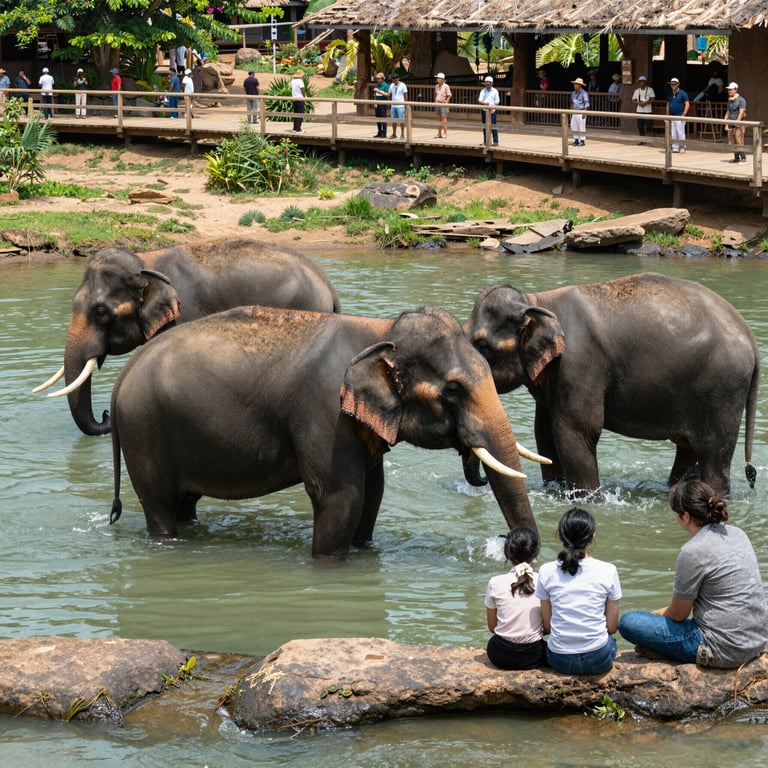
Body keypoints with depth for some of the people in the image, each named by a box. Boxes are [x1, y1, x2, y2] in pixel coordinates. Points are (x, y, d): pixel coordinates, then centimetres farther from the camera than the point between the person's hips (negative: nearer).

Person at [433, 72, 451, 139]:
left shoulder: (446, 86, -10)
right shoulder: (436, 86, 10)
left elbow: (449, 95, -9)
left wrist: (446, 102, -13)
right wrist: (435, 101, 12)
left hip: (443, 104, -7)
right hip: (437, 104, 7)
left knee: (444, 118, -9)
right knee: (439, 119, 9)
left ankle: (445, 133, -8)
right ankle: (439, 134, 13)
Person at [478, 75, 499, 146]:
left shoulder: (495, 91, 1)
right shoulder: (483, 91, 7)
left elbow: (496, 103, 0)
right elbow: (479, 101, -2)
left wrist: (492, 109, -15)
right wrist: (484, 103, -23)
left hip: (492, 111, -3)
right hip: (484, 111, 3)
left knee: (493, 126, -6)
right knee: (485, 126, 8)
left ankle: (495, 142, -4)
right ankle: (485, 141, 16)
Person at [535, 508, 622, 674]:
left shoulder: (547, 571, -6)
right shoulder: (608, 571, -9)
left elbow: (547, 626, 1)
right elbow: (612, 627, -1)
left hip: (559, 660, 1)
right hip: (598, 660, -1)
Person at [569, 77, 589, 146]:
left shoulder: (584, 93, -9)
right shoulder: (573, 93, 13)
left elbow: (587, 104, -10)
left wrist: (584, 112, -16)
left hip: (581, 112, -7)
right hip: (574, 113, 7)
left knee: (582, 127, -5)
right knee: (573, 127, 6)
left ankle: (582, 141, 1)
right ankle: (576, 140, 15)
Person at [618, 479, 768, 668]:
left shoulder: (693, 552, -18)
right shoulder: (737, 533, 6)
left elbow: (678, 615, -5)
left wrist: (657, 615, 15)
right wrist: (664, 611, 21)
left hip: (724, 650, -9)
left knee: (628, 622, -6)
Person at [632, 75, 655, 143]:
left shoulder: (650, 89, 1)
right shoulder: (637, 91, 11)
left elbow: (653, 99, -4)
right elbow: (633, 100, 10)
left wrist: (645, 103, -17)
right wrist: (638, 103, -11)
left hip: (648, 111, -3)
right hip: (639, 111, 3)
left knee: (648, 126, -8)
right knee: (640, 126, 3)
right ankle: (642, 139, 10)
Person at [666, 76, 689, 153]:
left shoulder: (682, 93, -4)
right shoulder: (669, 94, 13)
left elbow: (687, 104, -6)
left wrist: (684, 114, -14)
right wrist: (667, 115, 13)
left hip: (679, 116, -6)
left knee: (680, 133, -7)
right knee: (673, 134, 5)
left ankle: (682, 148, -2)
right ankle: (675, 148, 11)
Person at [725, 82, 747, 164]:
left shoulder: (741, 100, -7)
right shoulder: (729, 101, 16)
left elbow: (741, 113, -15)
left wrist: (737, 122, -21)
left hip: (738, 124, -7)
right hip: (731, 124, 7)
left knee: (739, 142, -11)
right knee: (732, 143, 6)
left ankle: (743, 158, -8)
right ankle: (736, 158, 13)